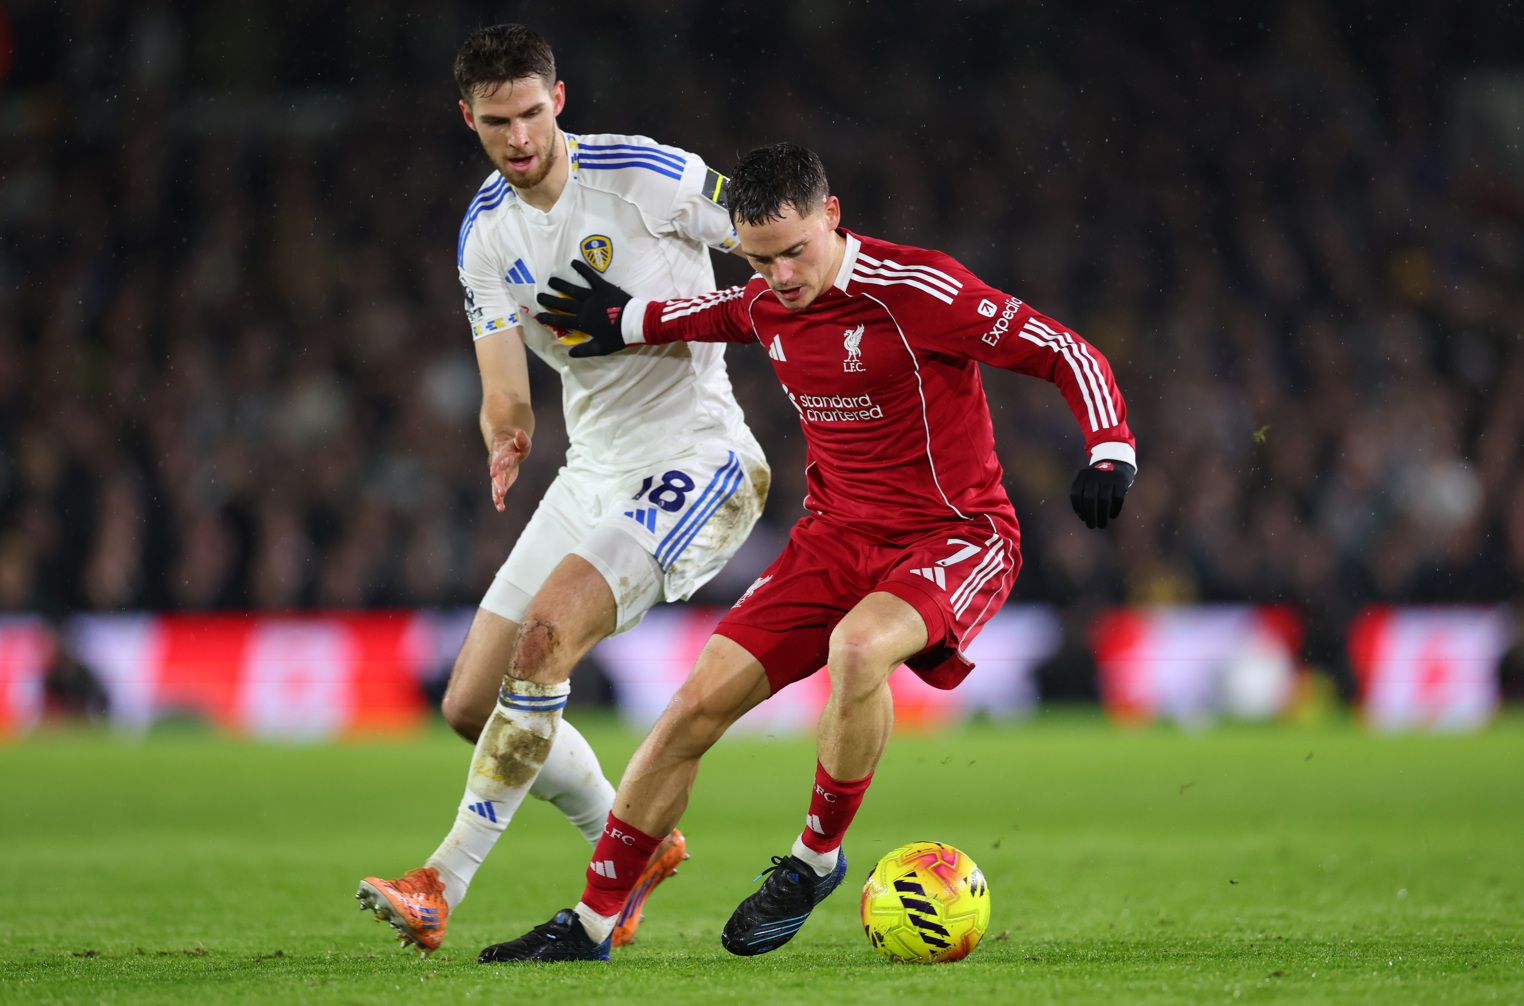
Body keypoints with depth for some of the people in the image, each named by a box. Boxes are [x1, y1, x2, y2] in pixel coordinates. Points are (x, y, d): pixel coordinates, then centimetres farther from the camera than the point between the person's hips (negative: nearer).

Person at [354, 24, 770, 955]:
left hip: (699, 457, -7)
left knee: (548, 631, -27)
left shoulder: (639, 175, -12)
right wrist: (508, 441, -20)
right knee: (473, 705, 4)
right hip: (594, 473, 7)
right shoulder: (486, 236, 5)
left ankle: (443, 886, -24)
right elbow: (505, 394, 2)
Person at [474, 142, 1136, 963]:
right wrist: (631, 322, 25)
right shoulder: (766, 306, 1)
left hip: (955, 539, -6)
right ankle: (592, 920, 7)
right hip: (836, 534, 6)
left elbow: (1065, 353, -18)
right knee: (701, 700, -4)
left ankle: (817, 857, -14)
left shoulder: (916, 292, -20)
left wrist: (1111, 452, -31)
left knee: (856, 646, -38)